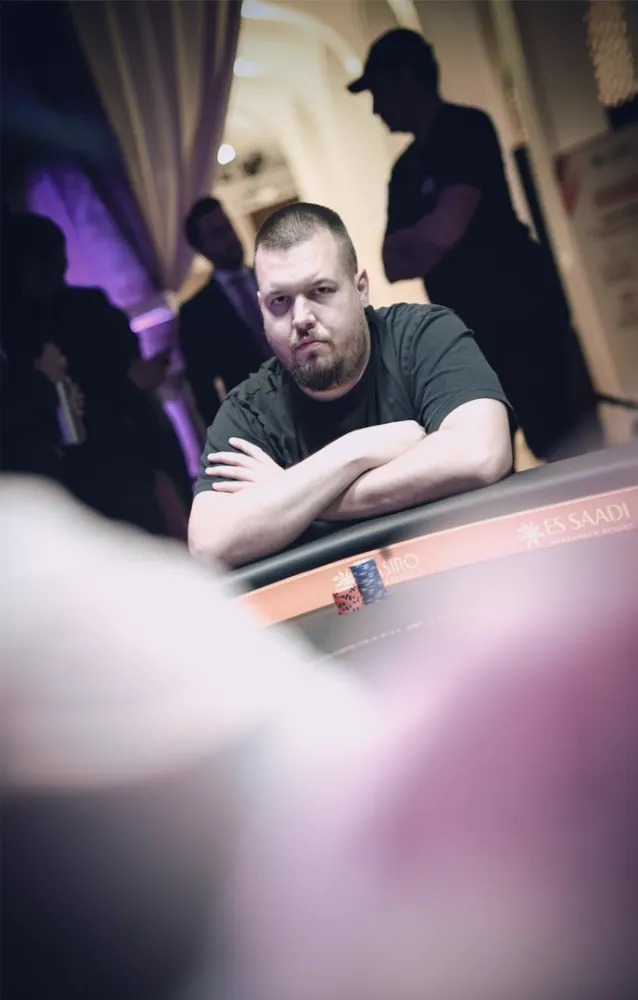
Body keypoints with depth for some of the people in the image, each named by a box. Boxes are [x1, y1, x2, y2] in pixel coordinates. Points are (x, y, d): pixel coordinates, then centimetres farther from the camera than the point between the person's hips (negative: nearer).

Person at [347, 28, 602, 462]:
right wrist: (422, 243, -11)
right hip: (470, 331, 8)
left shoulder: (466, 127, -7)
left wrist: (401, 239, -2)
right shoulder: (407, 168, 16)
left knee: (567, 445, -10)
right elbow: (395, 266, 9)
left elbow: (445, 229, -20)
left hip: (521, 313, -8)